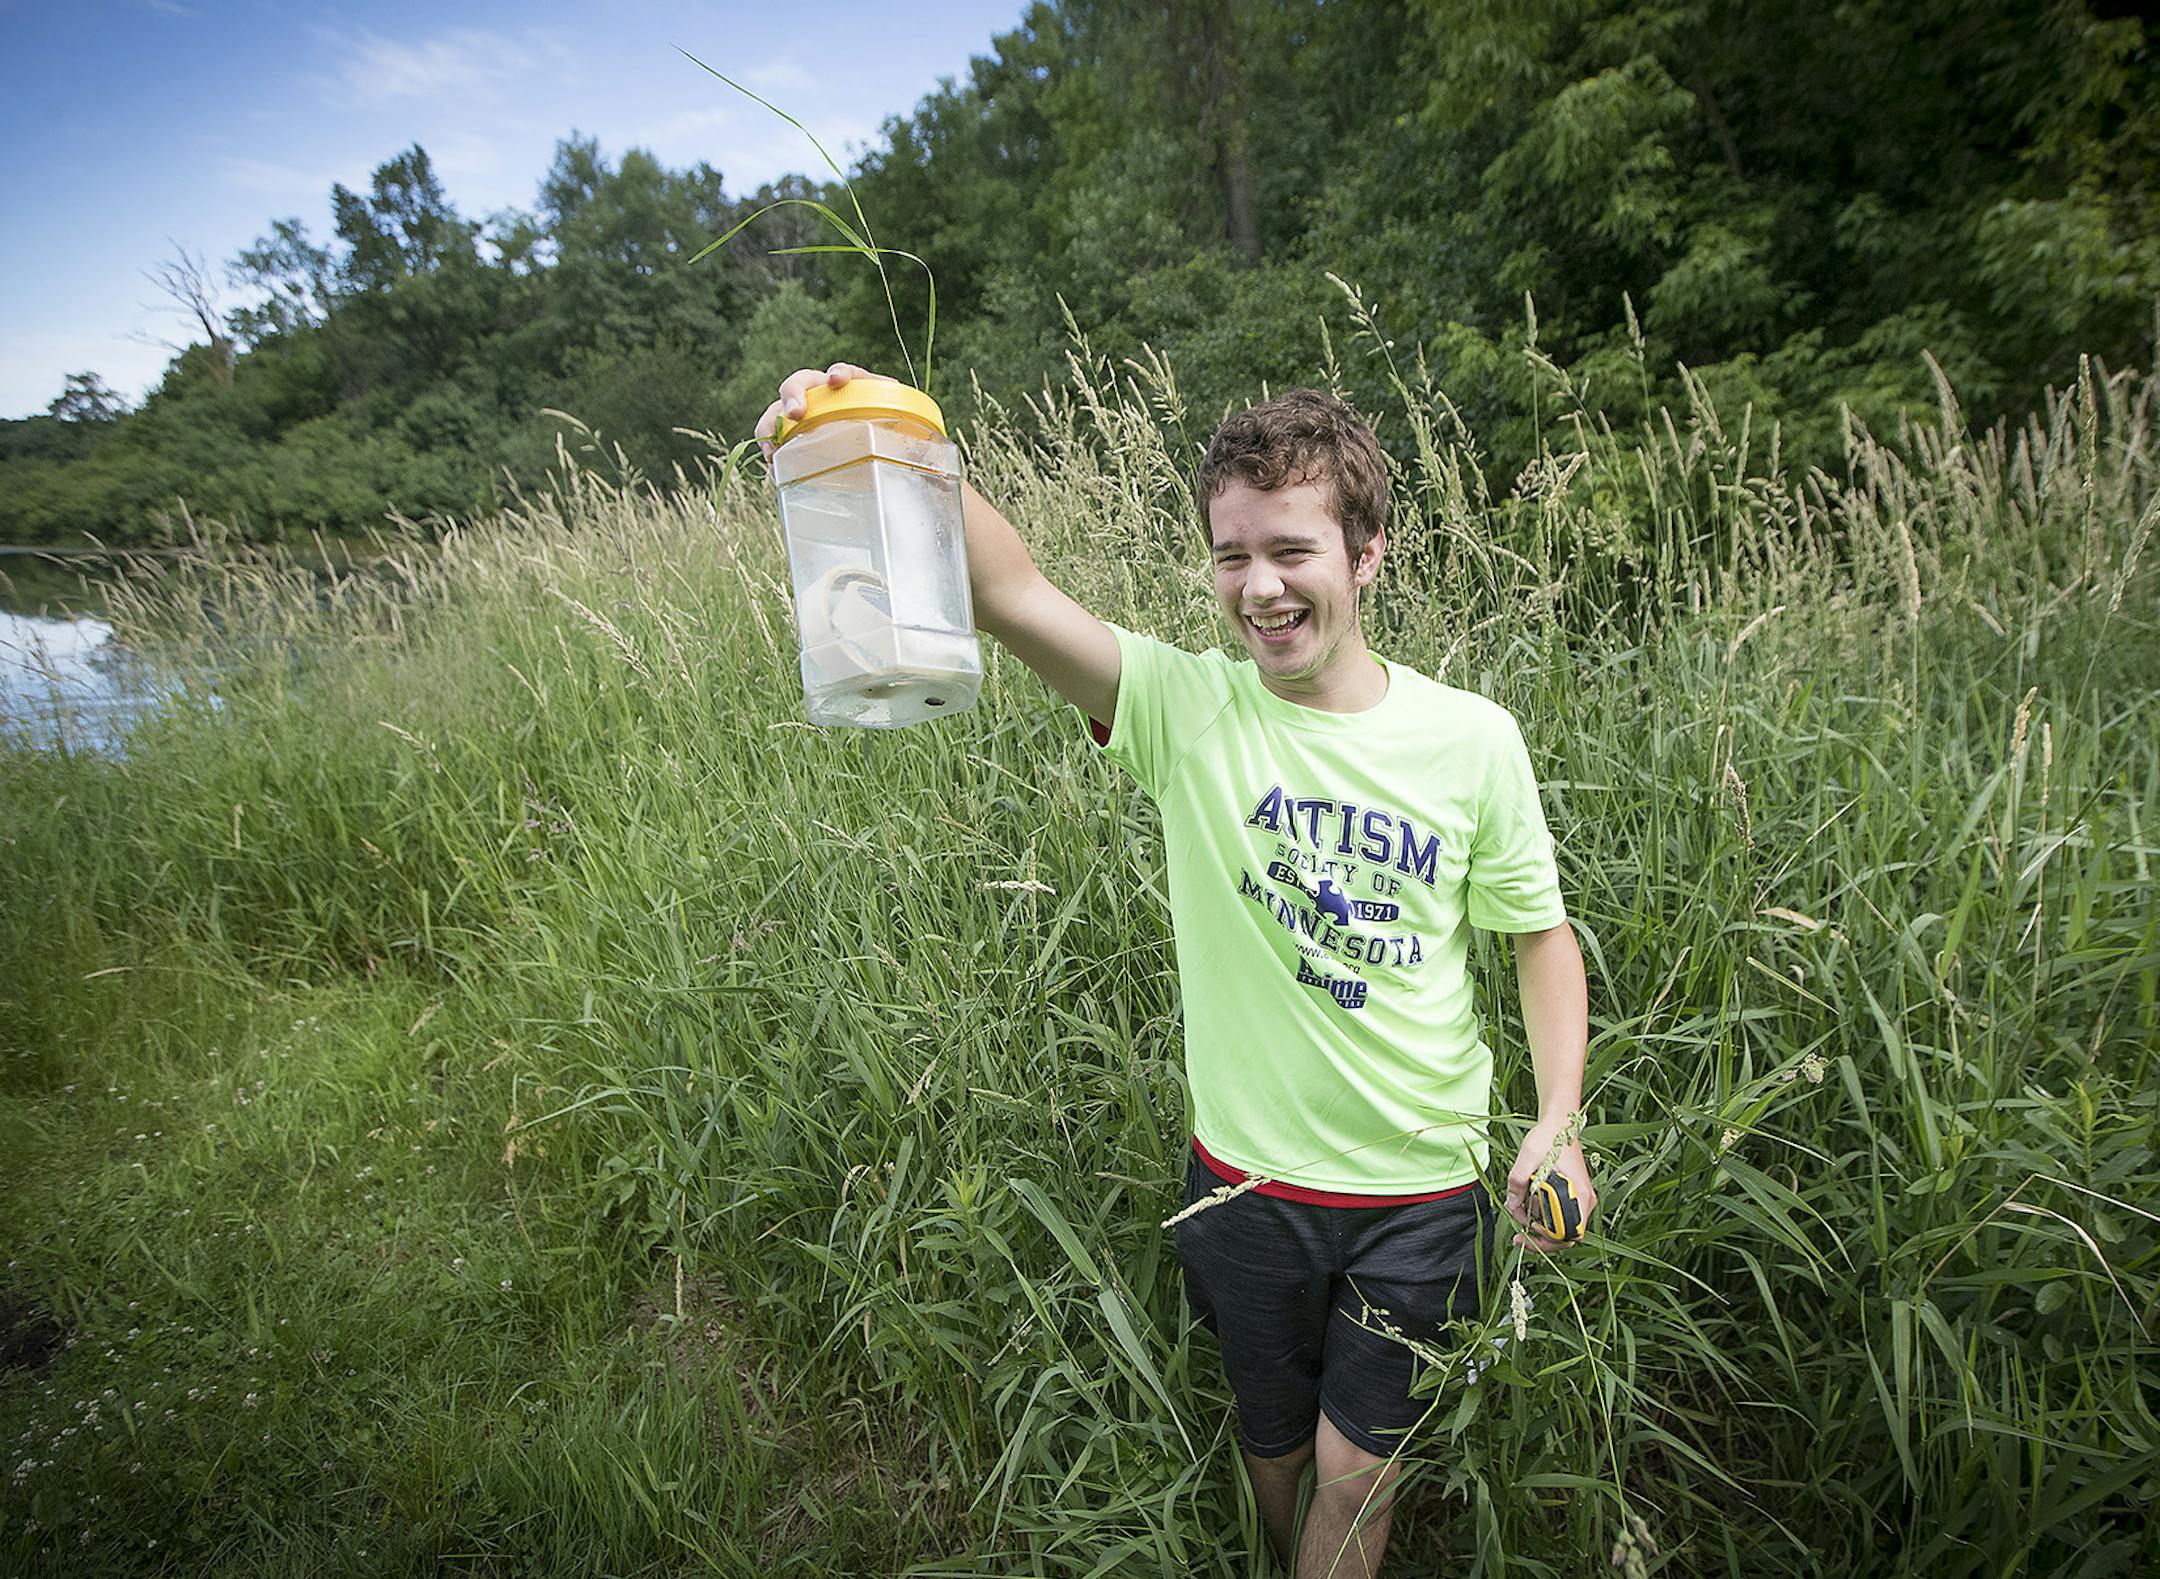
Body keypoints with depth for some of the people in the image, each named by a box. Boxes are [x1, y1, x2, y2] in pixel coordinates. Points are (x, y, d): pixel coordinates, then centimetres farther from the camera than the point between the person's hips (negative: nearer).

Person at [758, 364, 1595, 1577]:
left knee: (1354, 1478, 15)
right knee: (1273, 1446, 25)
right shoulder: (1187, 708, -14)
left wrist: (1561, 1122, -9)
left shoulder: (1471, 738, -11)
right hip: (1246, 1180, 1)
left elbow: (1541, 931, 1)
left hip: (1422, 1193, 0)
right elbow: (1013, 594, -29)